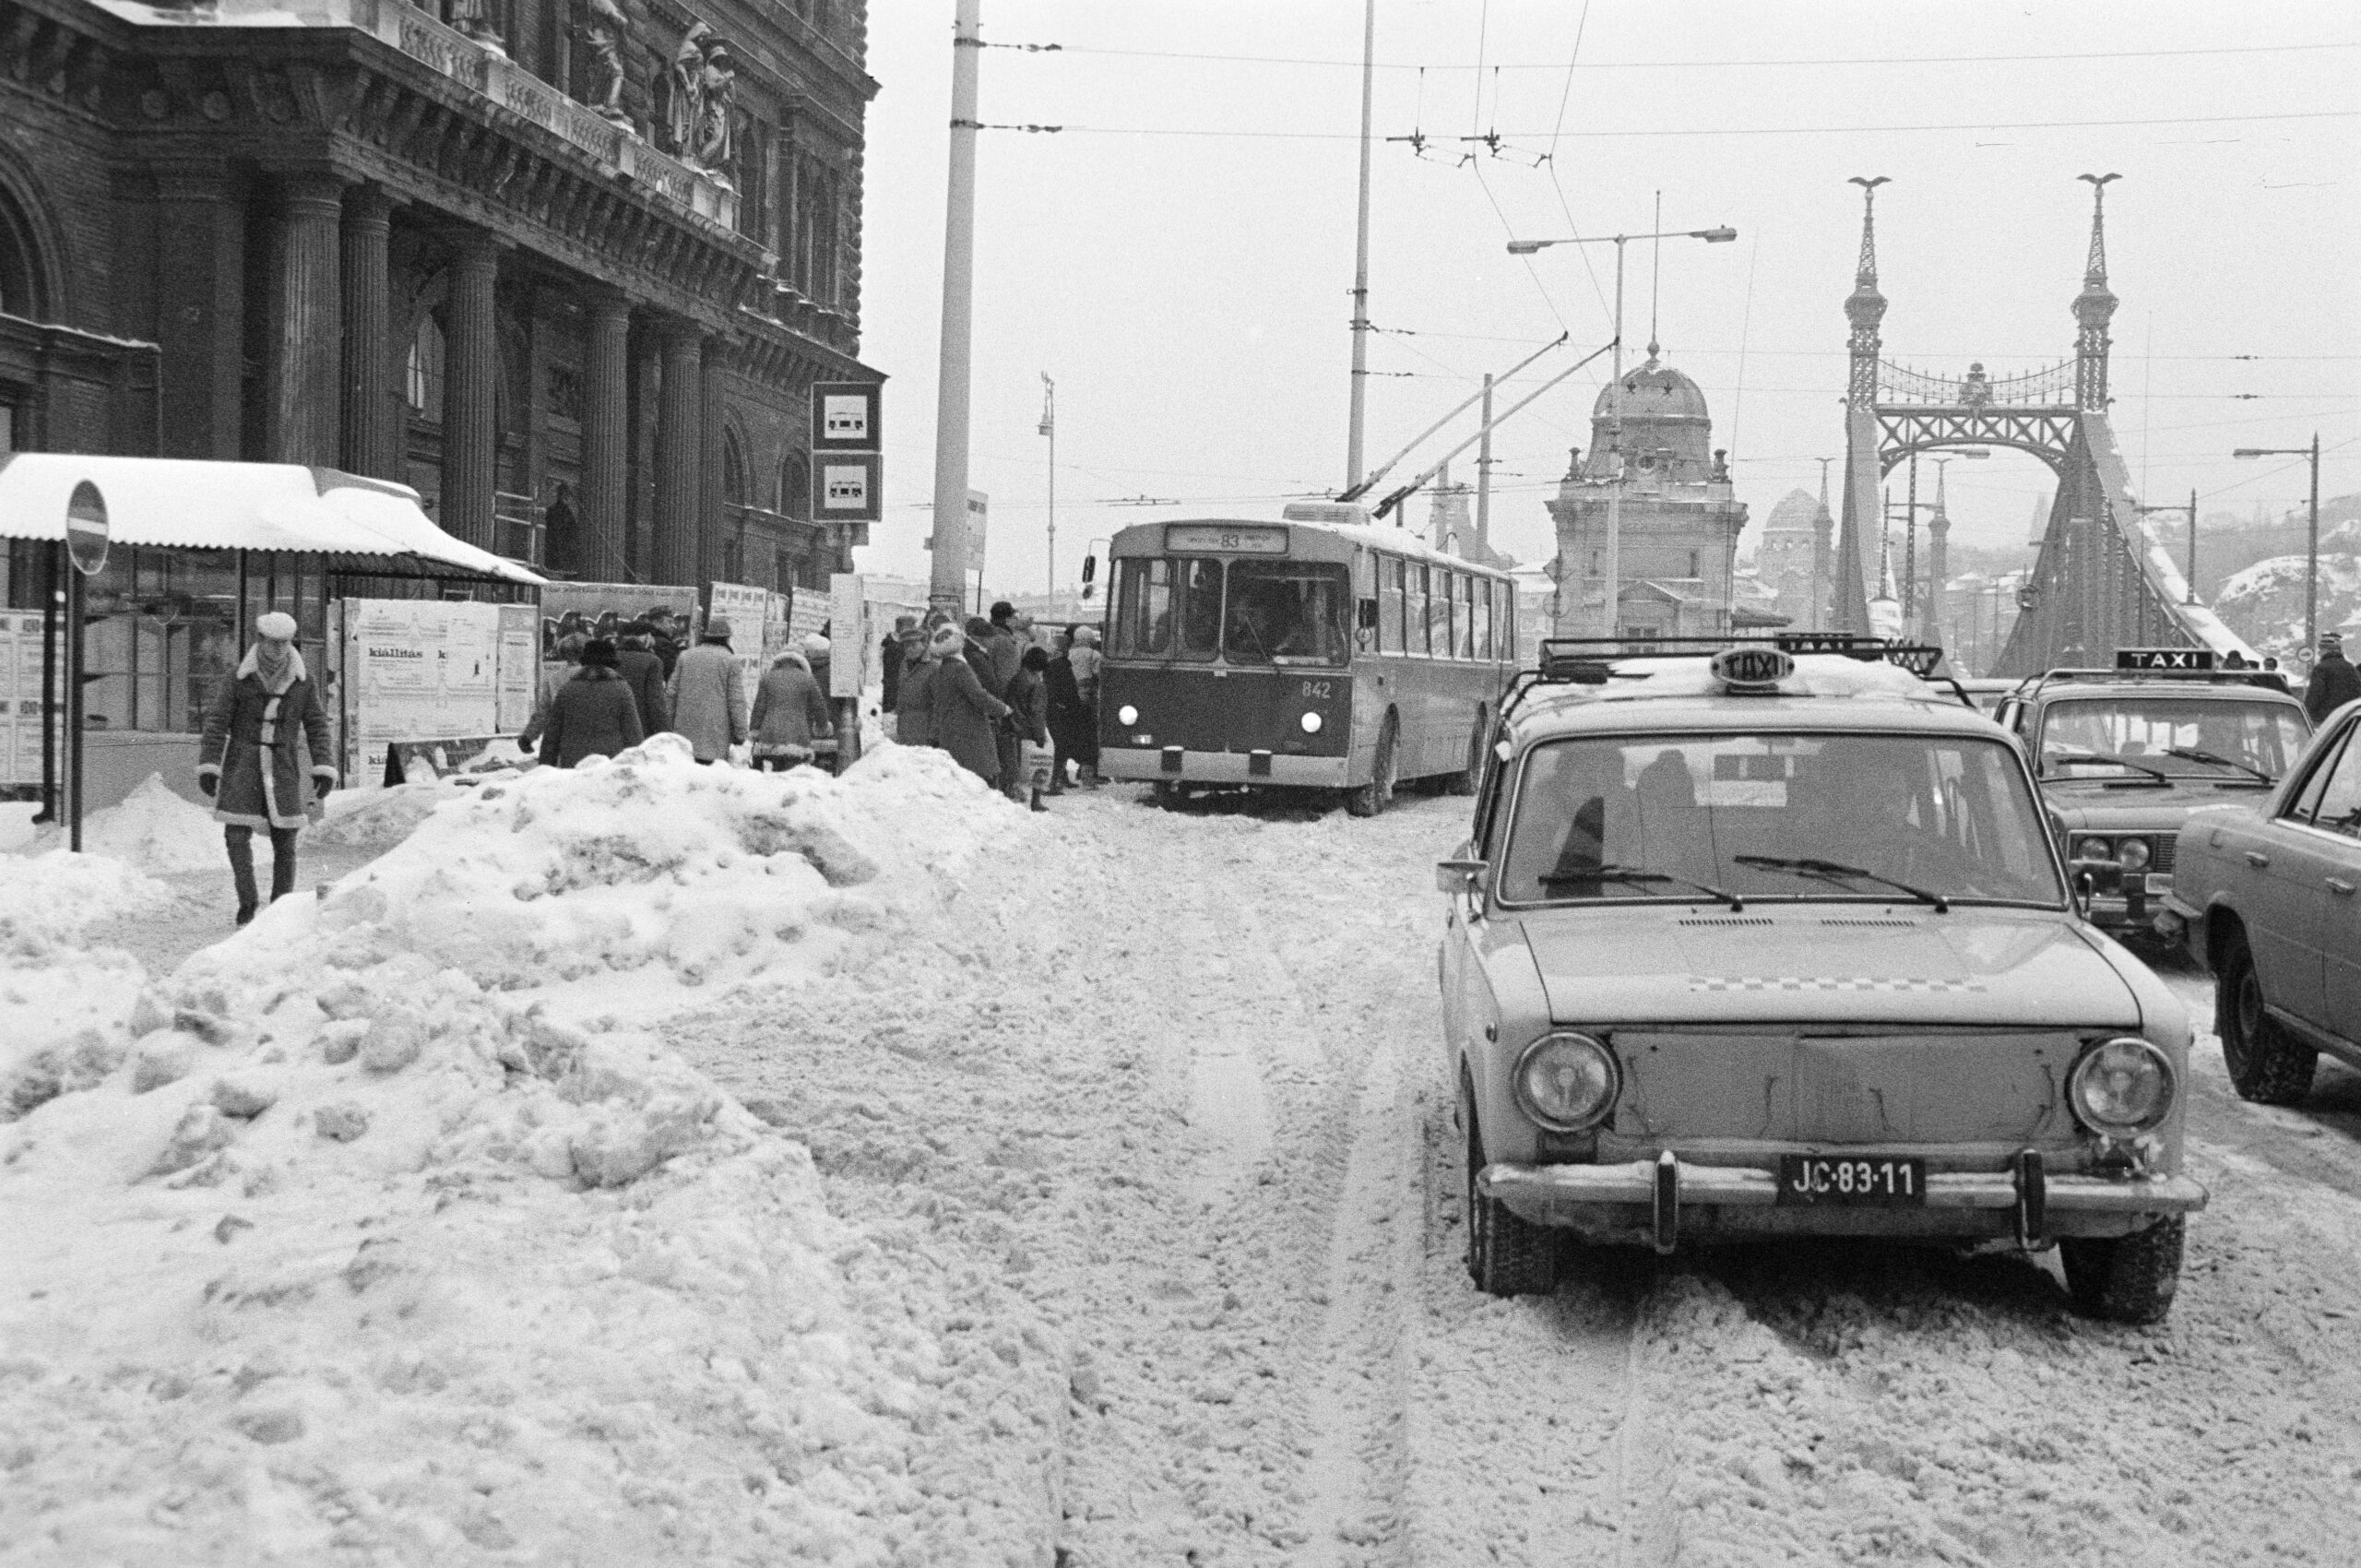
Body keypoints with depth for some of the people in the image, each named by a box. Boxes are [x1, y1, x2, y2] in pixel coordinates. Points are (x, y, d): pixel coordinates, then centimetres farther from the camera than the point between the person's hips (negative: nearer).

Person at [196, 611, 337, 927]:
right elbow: (217, 722, -4)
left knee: (285, 842, 0)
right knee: (237, 835, -10)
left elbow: (317, 726, 4)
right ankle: (247, 899, 7)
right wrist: (208, 767, -9)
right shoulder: (239, 677, -5)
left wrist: (324, 769, -5)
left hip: (283, 768, 1)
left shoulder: (302, 680, 1)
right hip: (243, 766, -1)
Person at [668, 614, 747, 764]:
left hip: (686, 728, 4)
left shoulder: (686, 656, 10)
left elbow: (672, 692, 10)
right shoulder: (730, 660, -1)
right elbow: (736, 700, -4)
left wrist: (669, 724, 16)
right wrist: (740, 733, 0)